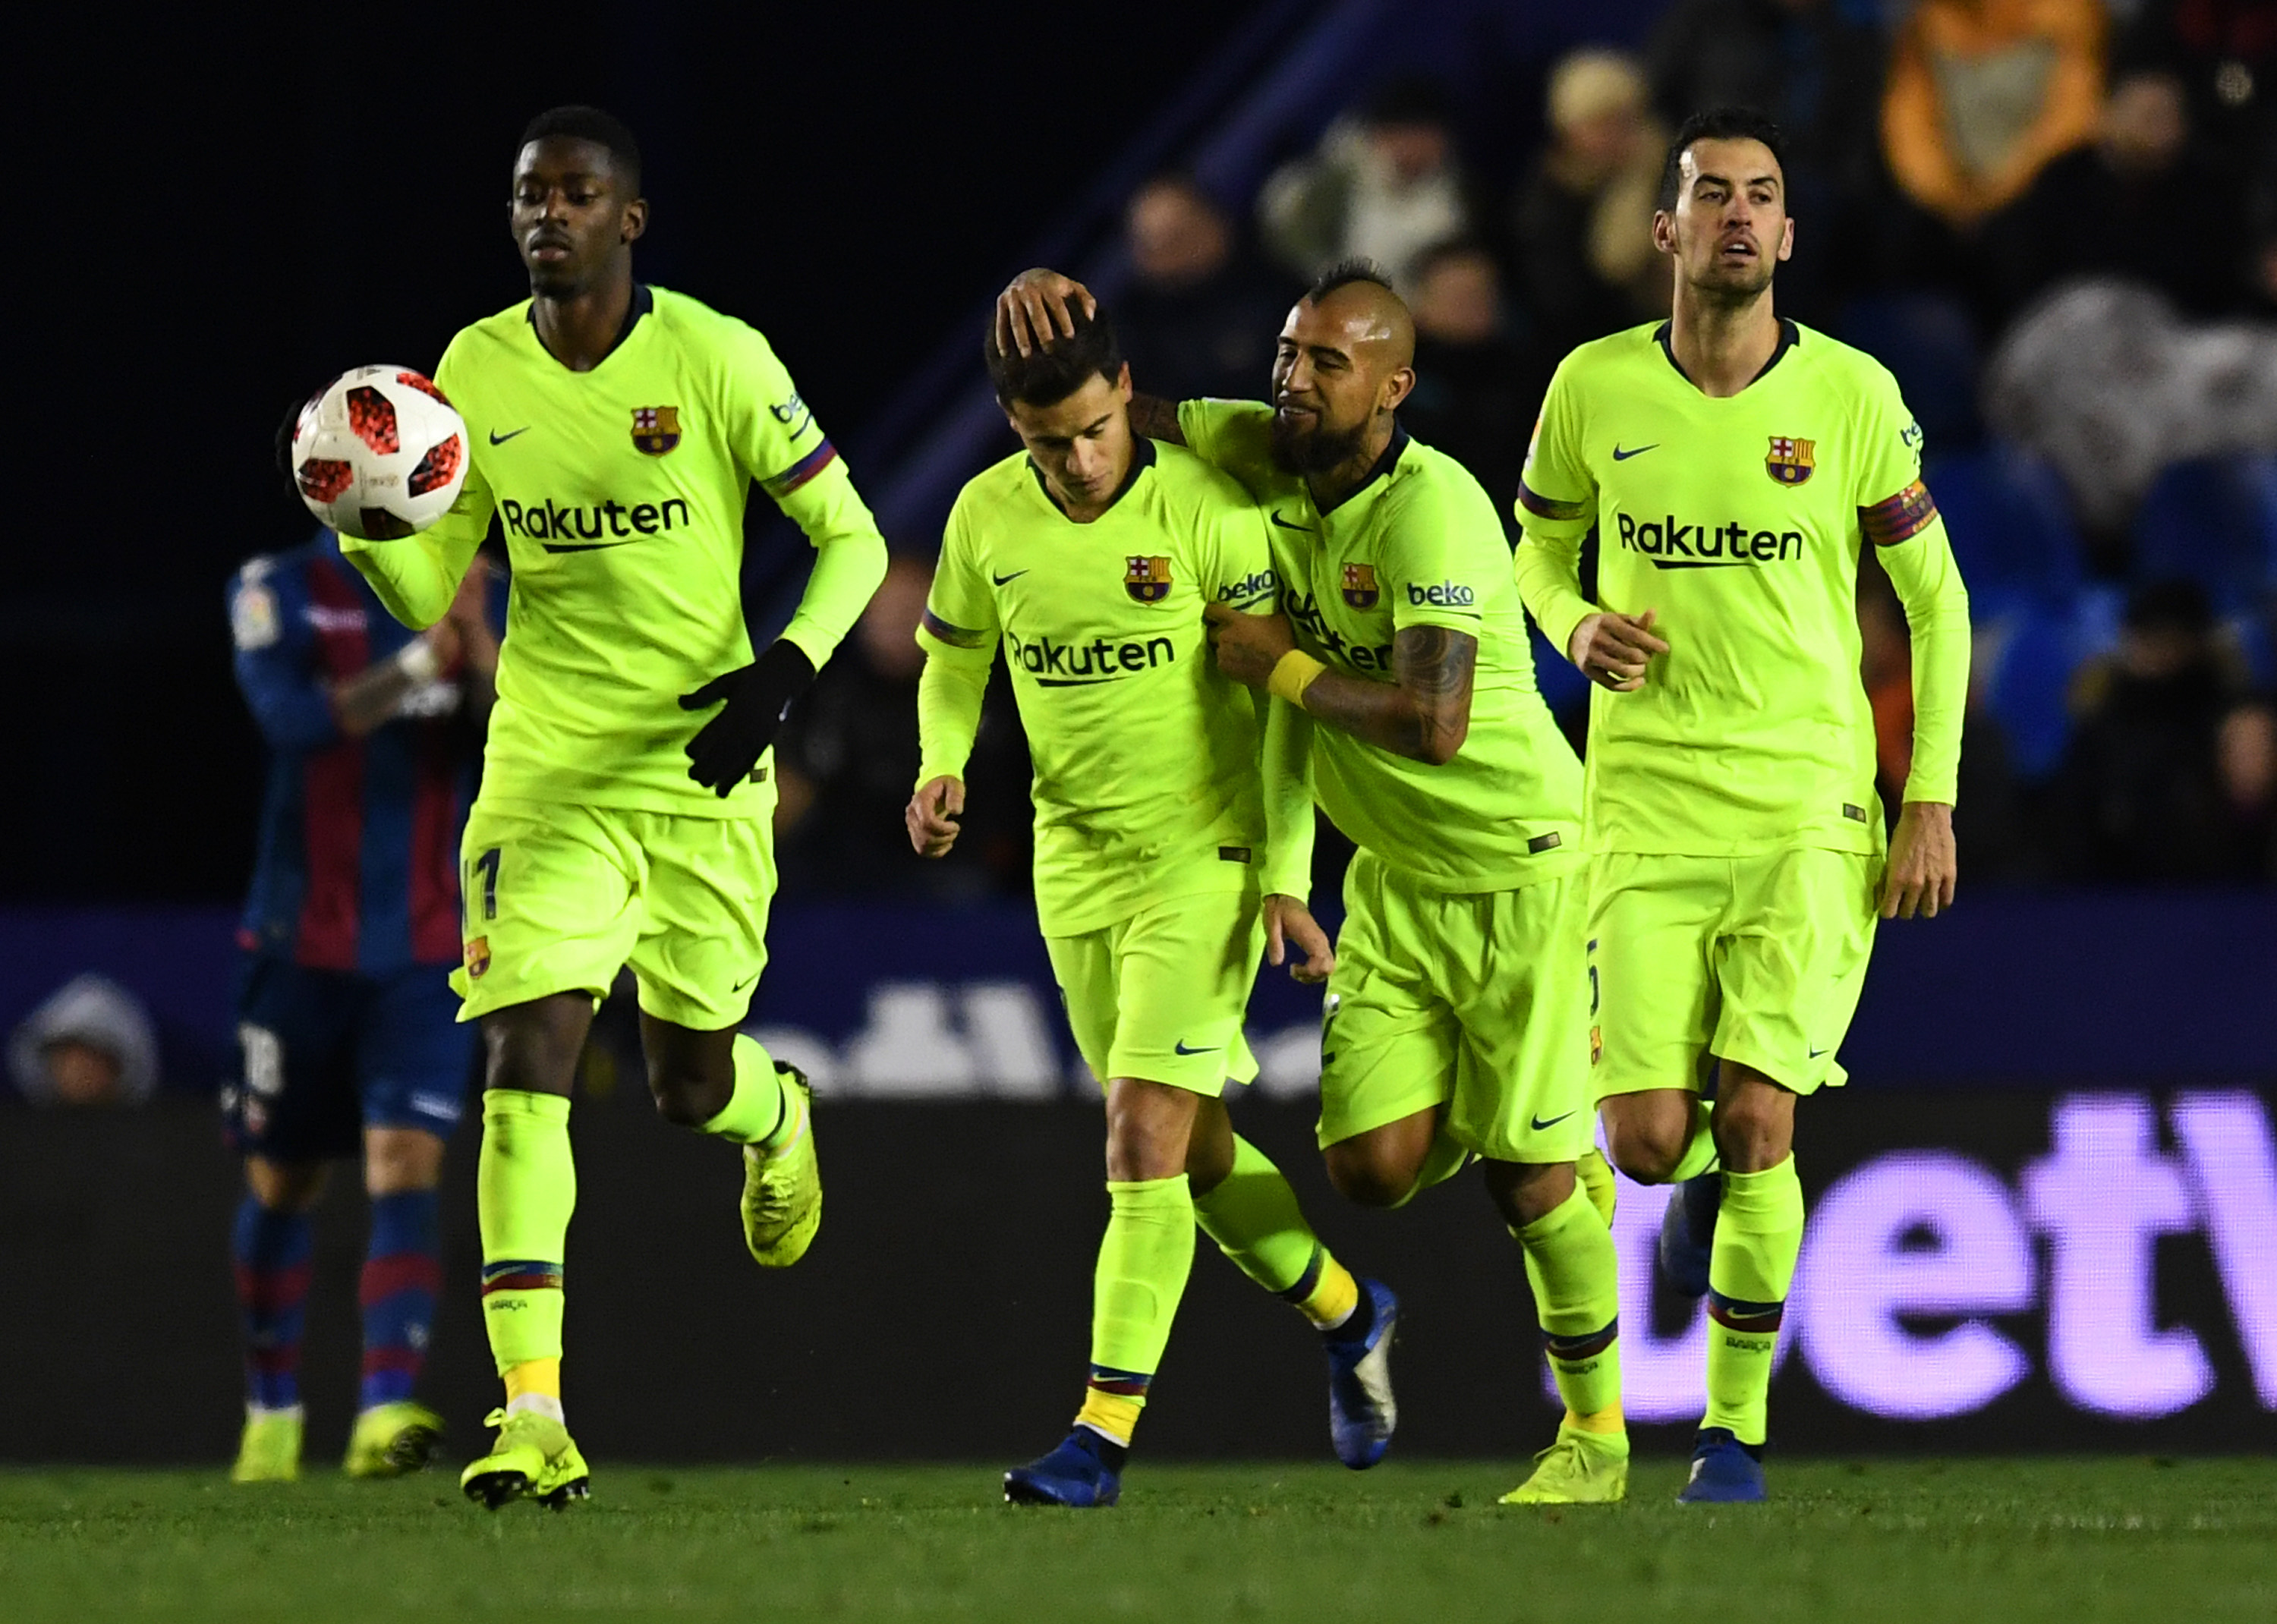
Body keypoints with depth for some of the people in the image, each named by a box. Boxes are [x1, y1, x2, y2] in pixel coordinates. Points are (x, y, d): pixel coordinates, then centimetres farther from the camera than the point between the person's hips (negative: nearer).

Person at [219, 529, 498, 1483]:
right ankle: (271, 1413, 28)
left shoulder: (479, 605, 4)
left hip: (425, 955, 1)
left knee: (406, 1172, -15)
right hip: (302, 942, -1)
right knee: (283, 1186, 10)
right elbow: (295, 718, -20)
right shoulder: (282, 593, -3)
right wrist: (423, 657, -28)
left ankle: (386, 1411, -24)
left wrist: (477, 640, -21)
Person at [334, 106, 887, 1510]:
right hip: (548, 770, 2)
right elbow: (425, 598, 7)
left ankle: (775, 1113, 49)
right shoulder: (477, 372, 2)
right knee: (526, 1059, -14)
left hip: (704, 773, -2)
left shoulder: (715, 360, -9)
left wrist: (782, 672, -19)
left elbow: (852, 542, -3)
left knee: (692, 1088, 7)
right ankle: (534, 1418, -17)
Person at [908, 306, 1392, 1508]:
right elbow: (953, 662, 16)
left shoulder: (1207, 509, -15)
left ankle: (1102, 1434, -13)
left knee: (1144, 1142, -14)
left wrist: (1286, 882, -13)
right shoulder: (986, 518, -1)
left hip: (1203, 855, -5)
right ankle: (1347, 1314, 38)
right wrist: (941, 767, -5)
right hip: (1075, 861, 5)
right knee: (1190, 1146, 14)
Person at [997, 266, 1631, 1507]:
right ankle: (1558, 1163, 29)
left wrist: (1279, 664, -22)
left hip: (1514, 861, -7)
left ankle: (1596, 1431, 18)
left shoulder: (1432, 511, -26)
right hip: (1395, 872, 7)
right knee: (1371, 1165, -3)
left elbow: (1432, 721, -35)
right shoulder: (1261, 455, -4)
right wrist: (1040, 291, -21)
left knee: (1526, 1176, -2)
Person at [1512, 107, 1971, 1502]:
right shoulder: (1594, 389, 0)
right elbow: (1541, 548, 17)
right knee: (1650, 1143, -7)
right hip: (1646, 802, 1)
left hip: (1810, 804, -1)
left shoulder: (1852, 394, -3)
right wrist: (1579, 624, -7)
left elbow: (1937, 600, 6)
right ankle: (1710, 1177, 32)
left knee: (1757, 1127, -12)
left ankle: (1738, 1430, 5)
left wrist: (1933, 802, 0)